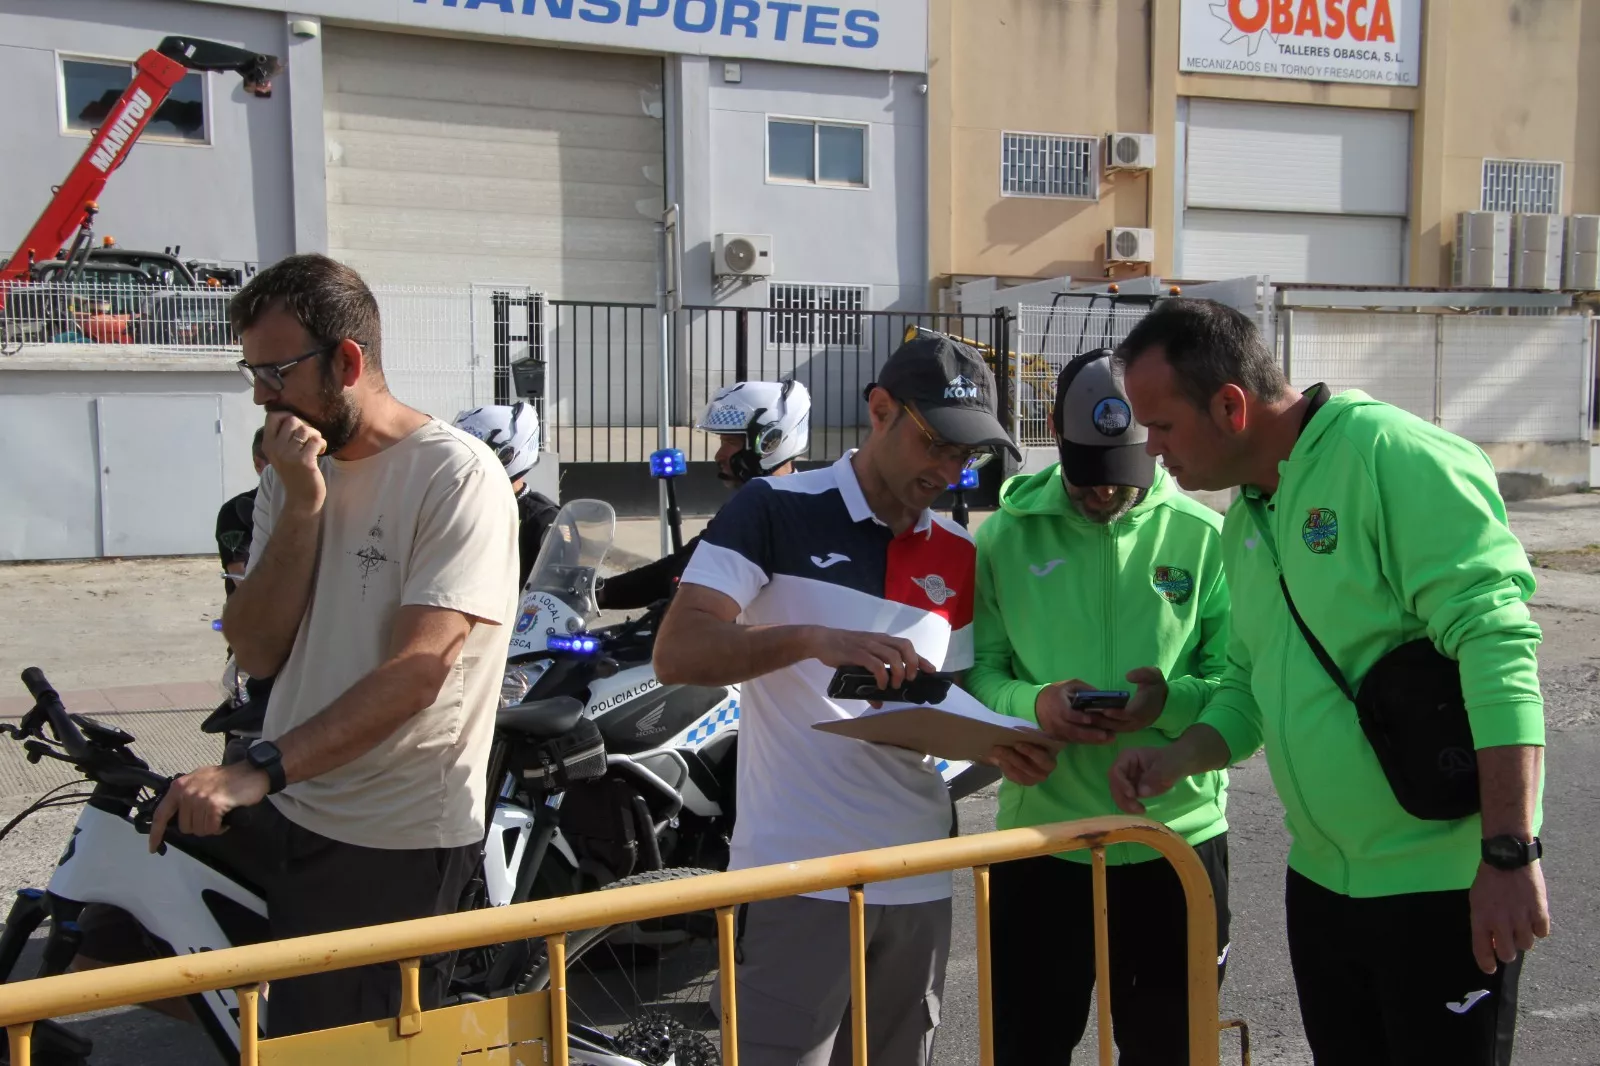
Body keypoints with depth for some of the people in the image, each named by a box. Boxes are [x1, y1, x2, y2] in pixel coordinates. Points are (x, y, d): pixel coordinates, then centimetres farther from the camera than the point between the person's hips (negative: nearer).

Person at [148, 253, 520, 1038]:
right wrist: (301, 504, -11)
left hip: (392, 849, -7)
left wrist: (260, 769, -30)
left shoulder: (456, 474, -14)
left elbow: (420, 666, -23)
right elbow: (258, 652, 0)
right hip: (285, 818, 7)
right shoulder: (292, 474, 10)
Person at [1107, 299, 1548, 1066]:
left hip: (1443, 879, -8)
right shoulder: (1245, 520, 9)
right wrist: (1176, 759, 0)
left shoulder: (1393, 457, -18)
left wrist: (1510, 854, -25)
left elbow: (1497, 649, -23)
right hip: (1321, 879, 8)